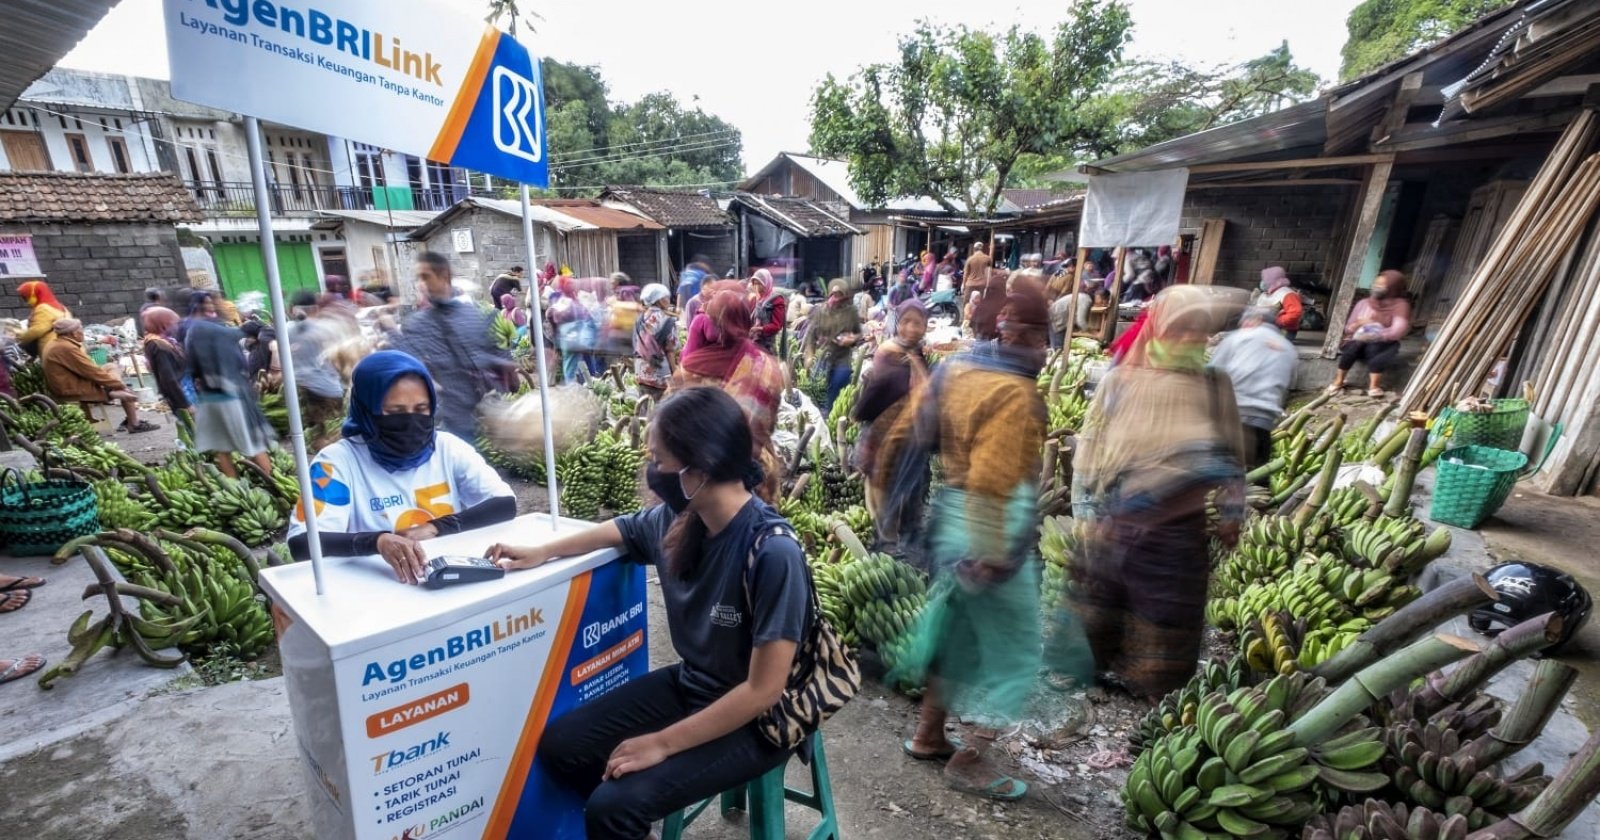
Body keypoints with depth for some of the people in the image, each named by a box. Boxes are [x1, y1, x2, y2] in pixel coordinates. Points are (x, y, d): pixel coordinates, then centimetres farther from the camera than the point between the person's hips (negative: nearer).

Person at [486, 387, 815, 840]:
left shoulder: (773, 553, -31)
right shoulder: (677, 517, -11)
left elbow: (764, 689, -26)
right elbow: (620, 529, 14)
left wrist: (662, 744, -20)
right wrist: (542, 552, 17)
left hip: (754, 721, -7)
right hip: (689, 685, 7)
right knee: (558, 746, 5)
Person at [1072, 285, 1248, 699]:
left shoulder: (1215, 386, -1)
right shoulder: (1121, 381, -7)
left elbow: (1231, 454, 7)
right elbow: (1091, 446, -6)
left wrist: (1231, 514, 9)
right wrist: (1088, 510, -10)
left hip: (1180, 528, 1)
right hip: (1117, 522, 0)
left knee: (1168, 617, 13)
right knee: (1099, 605, 17)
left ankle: (1155, 691, 33)